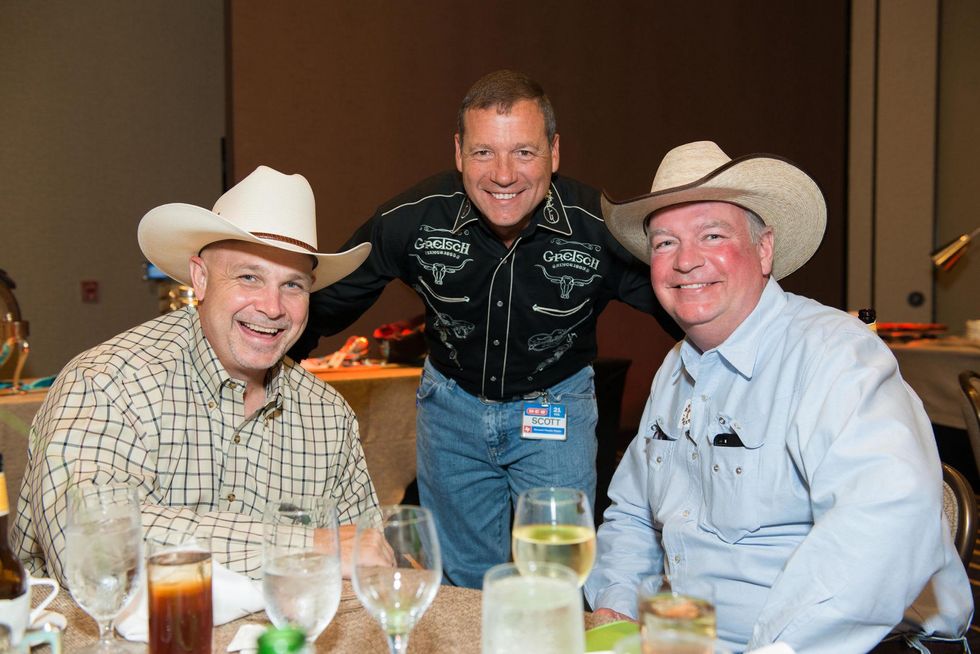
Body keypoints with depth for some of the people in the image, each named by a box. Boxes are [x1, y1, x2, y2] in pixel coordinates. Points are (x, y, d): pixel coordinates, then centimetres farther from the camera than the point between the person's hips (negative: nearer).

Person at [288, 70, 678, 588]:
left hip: (556, 405, -2)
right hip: (451, 401, 2)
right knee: (464, 580, 18)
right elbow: (328, 302, -6)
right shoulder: (413, 219, -21)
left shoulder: (601, 231, -25)